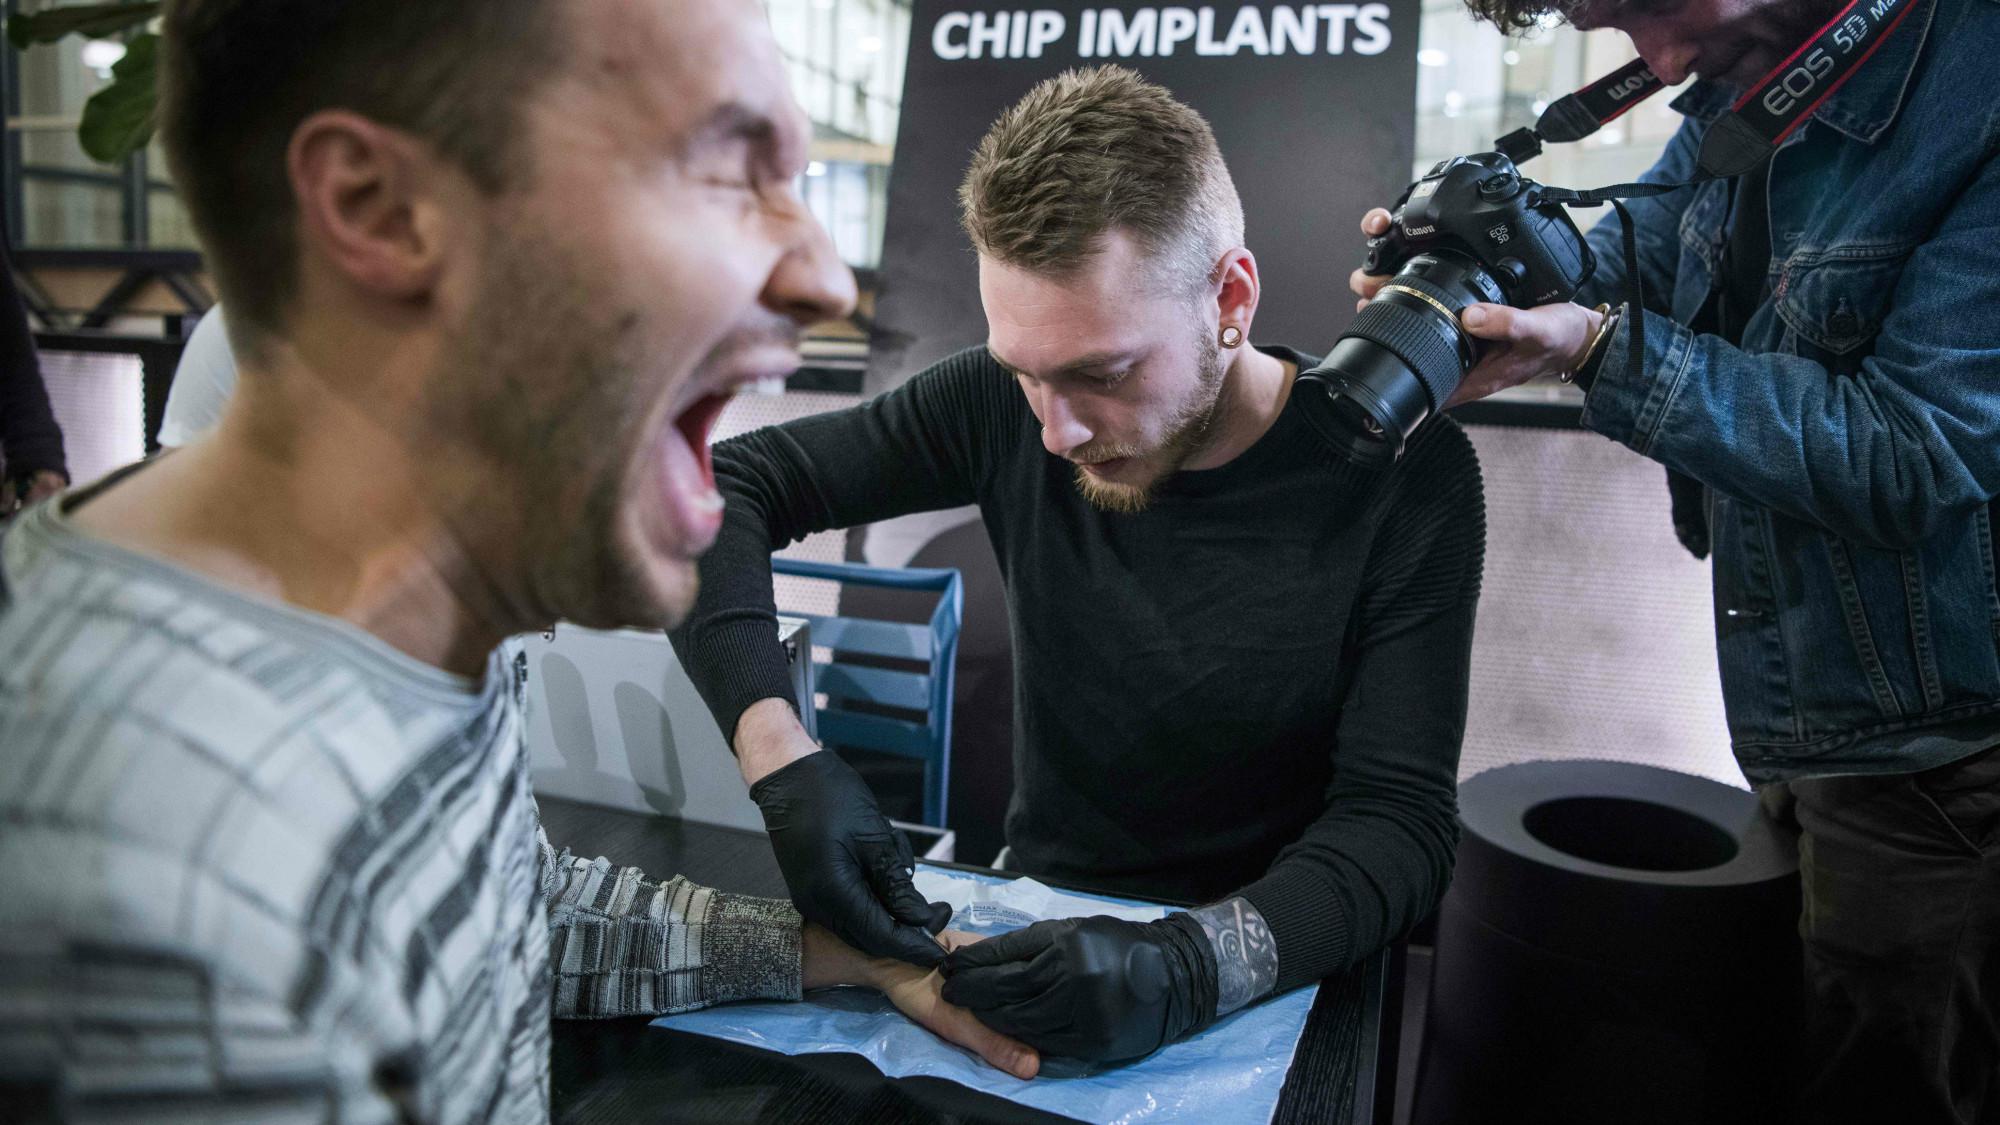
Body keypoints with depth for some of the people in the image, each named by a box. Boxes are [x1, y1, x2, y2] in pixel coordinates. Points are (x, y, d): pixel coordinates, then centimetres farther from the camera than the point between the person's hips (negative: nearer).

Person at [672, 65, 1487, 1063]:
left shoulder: (1402, 478, -15)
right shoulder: (1008, 404, -10)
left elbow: (1402, 821, -16)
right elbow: (725, 487, -6)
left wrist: (1194, 967, -34)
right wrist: (782, 762, -21)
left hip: (1282, 971, -1)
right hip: (1035, 920, 1)